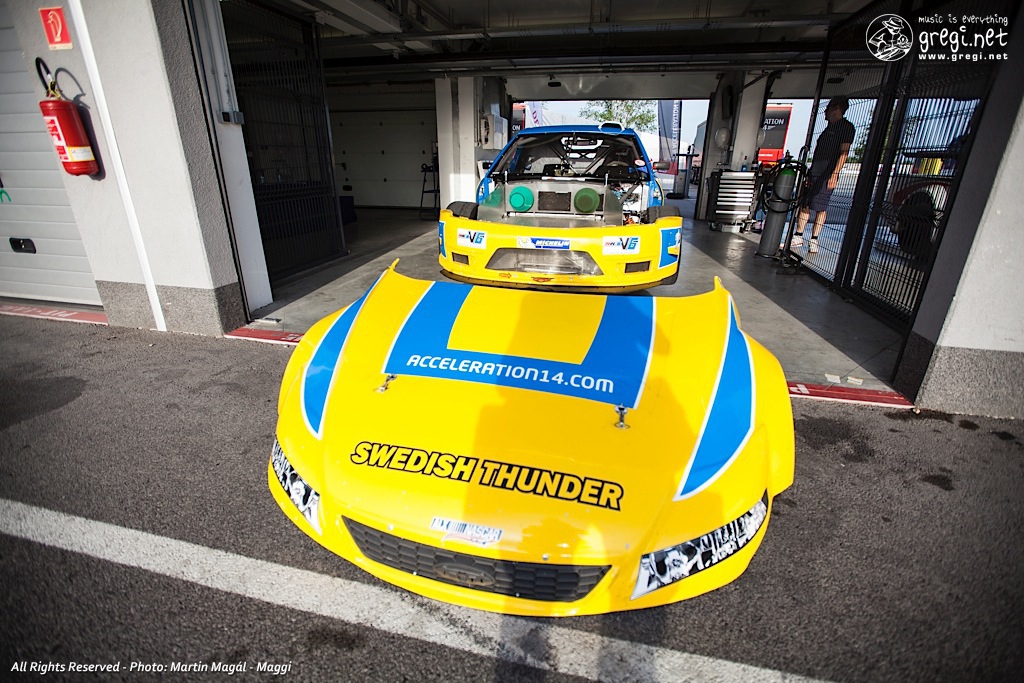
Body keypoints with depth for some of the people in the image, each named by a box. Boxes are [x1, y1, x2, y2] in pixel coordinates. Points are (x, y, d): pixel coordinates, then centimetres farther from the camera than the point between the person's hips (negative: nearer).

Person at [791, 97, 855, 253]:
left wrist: (835, 174, -24)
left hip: (827, 176, -8)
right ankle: (799, 237, 11)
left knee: (820, 208, -7)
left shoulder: (846, 127, -4)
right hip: (813, 174, 8)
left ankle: (813, 241, -3)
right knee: (804, 205, 5)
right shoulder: (829, 128, 23)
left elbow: (844, 152, -14)